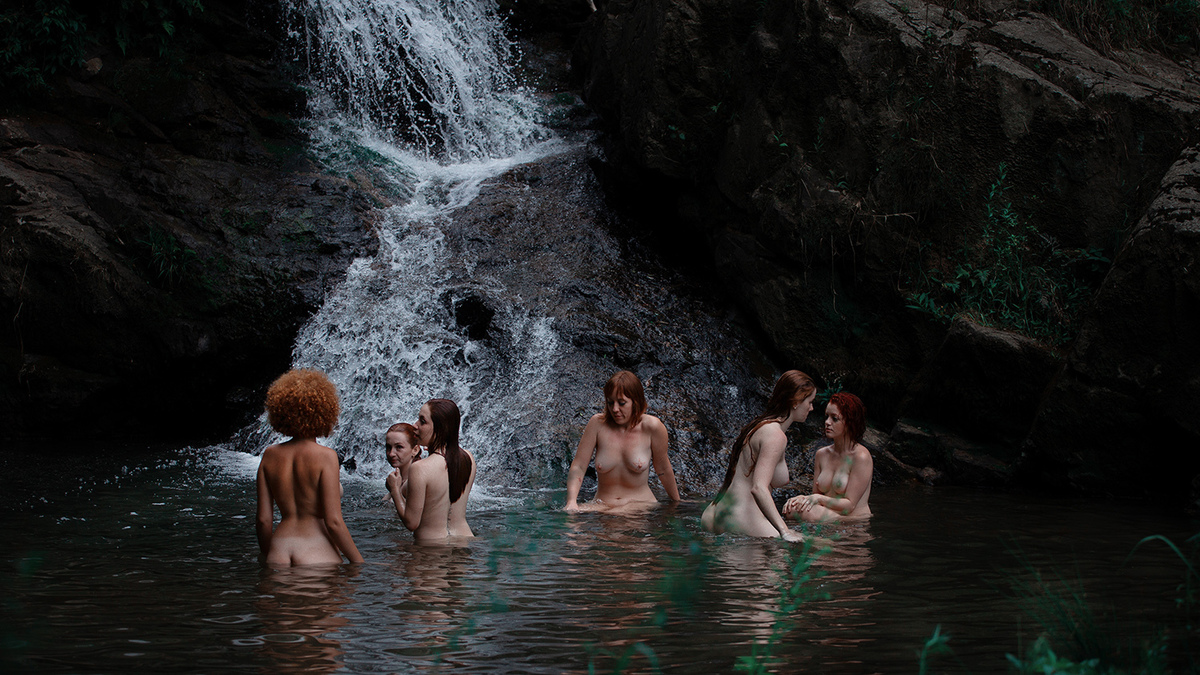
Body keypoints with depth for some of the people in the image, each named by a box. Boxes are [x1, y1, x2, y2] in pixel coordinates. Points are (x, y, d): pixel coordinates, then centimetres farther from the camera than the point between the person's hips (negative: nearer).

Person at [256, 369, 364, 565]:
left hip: (279, 551, 5)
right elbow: (333, 522, -13)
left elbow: (263, 519, 6)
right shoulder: (325, 456, -9)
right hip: (317, 554, -5)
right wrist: (359, 564, -4)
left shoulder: (270, 456, 4)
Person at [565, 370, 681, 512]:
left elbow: (663, 469, 5)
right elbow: (578, 467, -6)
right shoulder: (597, 424, -5)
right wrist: (571, 501, -22)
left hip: (641, 504, -2)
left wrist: (677, 504, 16)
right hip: (603, 505, 2)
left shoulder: (652, 427, -9)